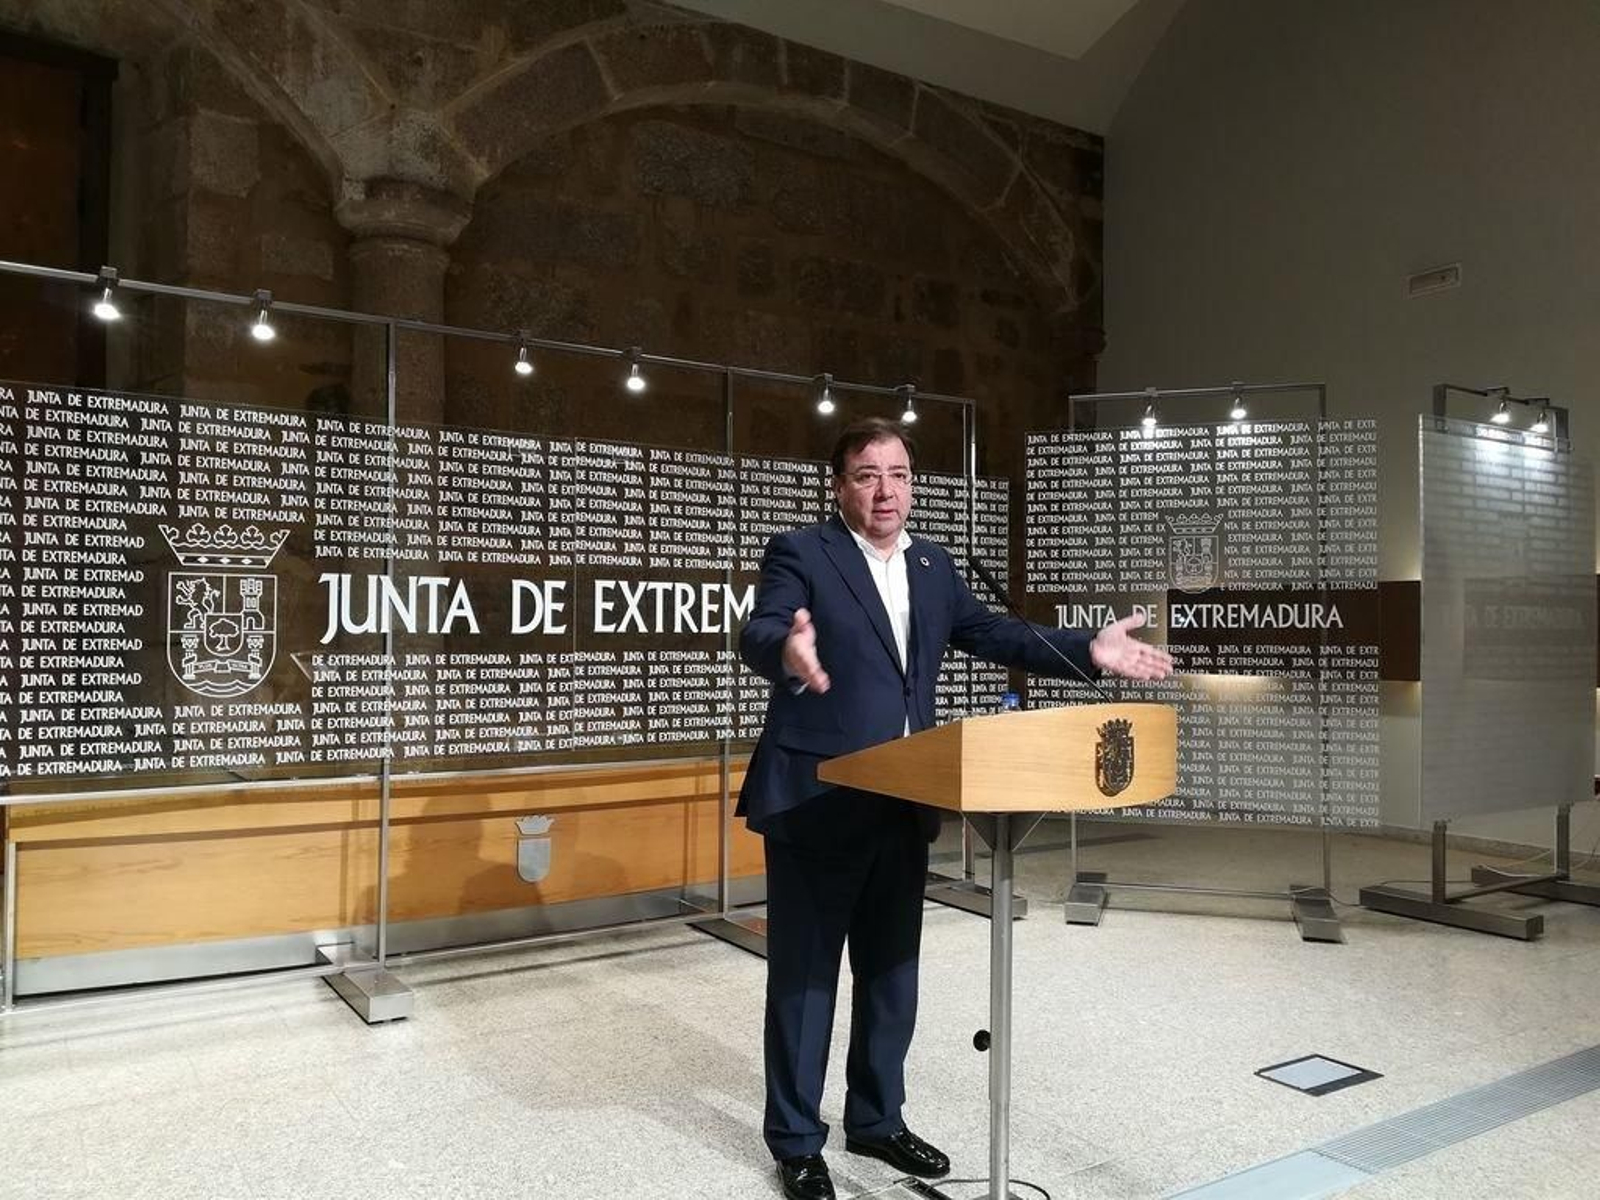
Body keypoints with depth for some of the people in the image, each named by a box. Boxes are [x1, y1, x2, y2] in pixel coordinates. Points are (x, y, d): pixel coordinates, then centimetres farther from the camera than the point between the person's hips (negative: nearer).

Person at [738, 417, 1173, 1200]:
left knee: (892, 974, 17)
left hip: (902, 807, 6)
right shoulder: (799, 554, -8)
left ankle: (877, 1120, 35)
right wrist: (788, 650, -48)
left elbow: (992, 633, 11)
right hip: (814, 805, -6)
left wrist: (1088, 652, -1)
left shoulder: (933, 566, 11)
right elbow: (757, 634, -23)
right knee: (804, 978, 6)